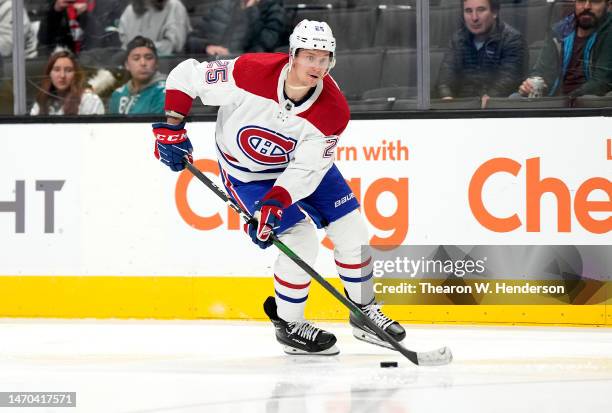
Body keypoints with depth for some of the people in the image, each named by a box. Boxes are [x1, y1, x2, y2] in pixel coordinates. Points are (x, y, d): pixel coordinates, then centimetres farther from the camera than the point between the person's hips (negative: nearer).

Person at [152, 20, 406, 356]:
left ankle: (365, 313, 21)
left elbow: (306, 169, -25)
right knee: (301, 239, -16)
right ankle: (288, 325, 4)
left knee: (351, 228, 1)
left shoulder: (333, 110, -26)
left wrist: (273, 204, -38)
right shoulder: (251, 73, -34)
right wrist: (171, 128, -23)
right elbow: (185, 75, -22)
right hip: (246, 170, -4)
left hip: (300, 161, 4)